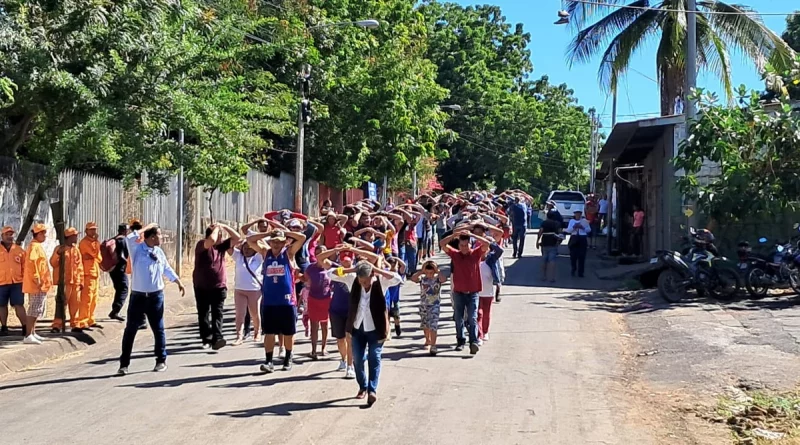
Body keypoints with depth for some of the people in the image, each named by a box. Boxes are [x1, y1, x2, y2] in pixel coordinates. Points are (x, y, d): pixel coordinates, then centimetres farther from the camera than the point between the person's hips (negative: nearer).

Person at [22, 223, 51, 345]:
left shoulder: (37, 246, 17)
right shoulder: (35, 246, -14)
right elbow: (31, 262, -25)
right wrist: (36, 279, -26)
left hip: (41, 284, 11)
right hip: (37, 284, -11)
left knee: (36, 309, 17)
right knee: (35, 309, -11)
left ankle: (32, 333, 25)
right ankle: (28, 336, -12)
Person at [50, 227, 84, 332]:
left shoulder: (76, 249, 14)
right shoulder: (60, 249, -3)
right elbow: (53, 263, -11)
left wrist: (81, 281, 9)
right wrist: (58, 253, -28)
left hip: (75, 281, 5)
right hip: (64, 281, -5)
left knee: (75, 303, 8)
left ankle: (75, 324, 15)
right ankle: (57, 325, -6)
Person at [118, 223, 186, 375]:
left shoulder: (159, 252, 8)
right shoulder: (136, 248, -6)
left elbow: (167, 269, 20)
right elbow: (131, 237, -26)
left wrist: (179, 283, 22)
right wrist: (147, 227, -14)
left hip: (156, 296, 3)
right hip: (138, 296, -3)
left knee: (158, 329, 8)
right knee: (130, 329, 1)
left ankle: (161, 360, 20)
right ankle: (124, 364, 7)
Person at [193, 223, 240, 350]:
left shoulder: (221, 245, 5)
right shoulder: (202, 245, -12)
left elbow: (236, 238, 3)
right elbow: (211, 240, -33)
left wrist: (224, 226, -2)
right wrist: (216, 228, -15)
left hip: (219, 286, 3)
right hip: (202, 287, -3)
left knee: (217, 313, -8)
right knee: (203, 314, 7)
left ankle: (217, 339, -18)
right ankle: (207, 339, 16)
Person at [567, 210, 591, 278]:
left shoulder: (584, 221, 5)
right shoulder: (572, 221, 8)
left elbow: (589, 230, 5)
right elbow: (568, 230, 0)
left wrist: (583, 228, -13)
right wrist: (573, 227, -17)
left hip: (582, 239, -1)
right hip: (574, 239, 1)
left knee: (582, 256, -3)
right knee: (573, 256, 4)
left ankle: (580, 272, 4)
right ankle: (573, 270, 25)